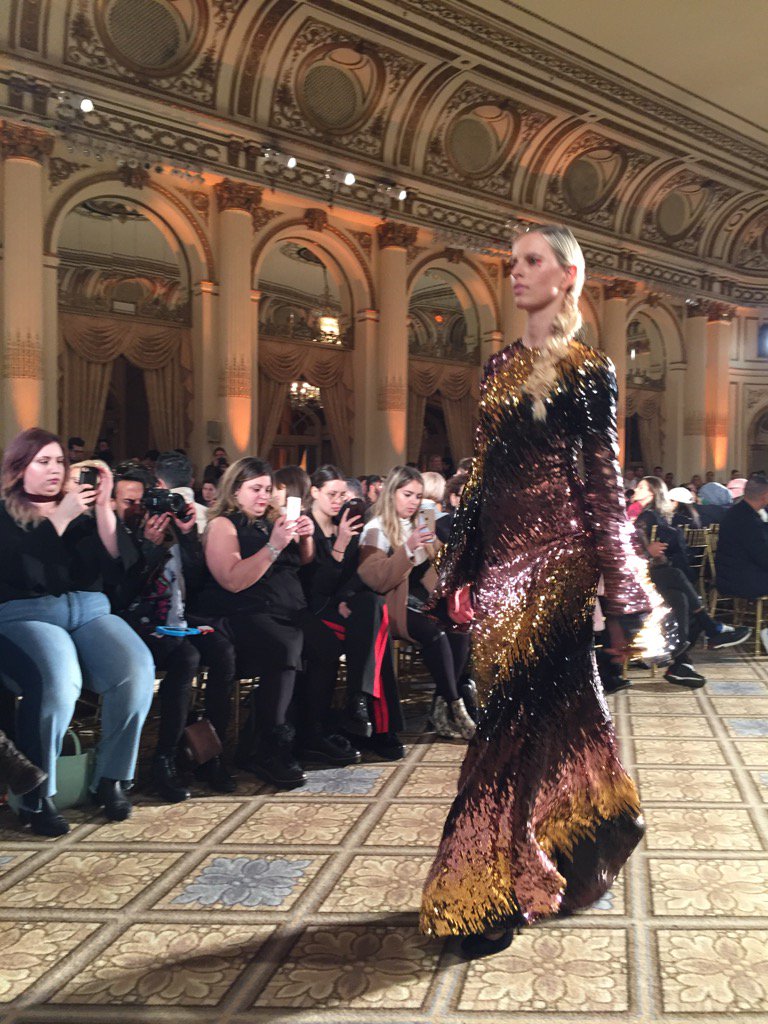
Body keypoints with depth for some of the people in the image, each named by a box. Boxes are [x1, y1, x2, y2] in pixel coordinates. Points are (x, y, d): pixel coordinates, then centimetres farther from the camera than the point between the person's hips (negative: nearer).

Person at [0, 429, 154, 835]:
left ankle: (110, 779, -10)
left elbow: (113, 565, 6)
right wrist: (59, 519, -13)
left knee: (137, 671, -27)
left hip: (89, 609, 4)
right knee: (57, 681, -36)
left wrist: (103, 509, -4)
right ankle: (36, 797, -19)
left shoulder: (79, 508, 19)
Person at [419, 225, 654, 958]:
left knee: (516, 709, -6)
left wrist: (620, 593, -9)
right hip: (500, 548, 6)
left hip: (555, 549, -6)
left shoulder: (589, 370, -3)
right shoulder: (499, 367, 15)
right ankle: (545, 866, 31)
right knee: (557, 700, 14)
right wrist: (460, 566, 11)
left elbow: (603, 480, -6)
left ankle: (491, 894, 3)